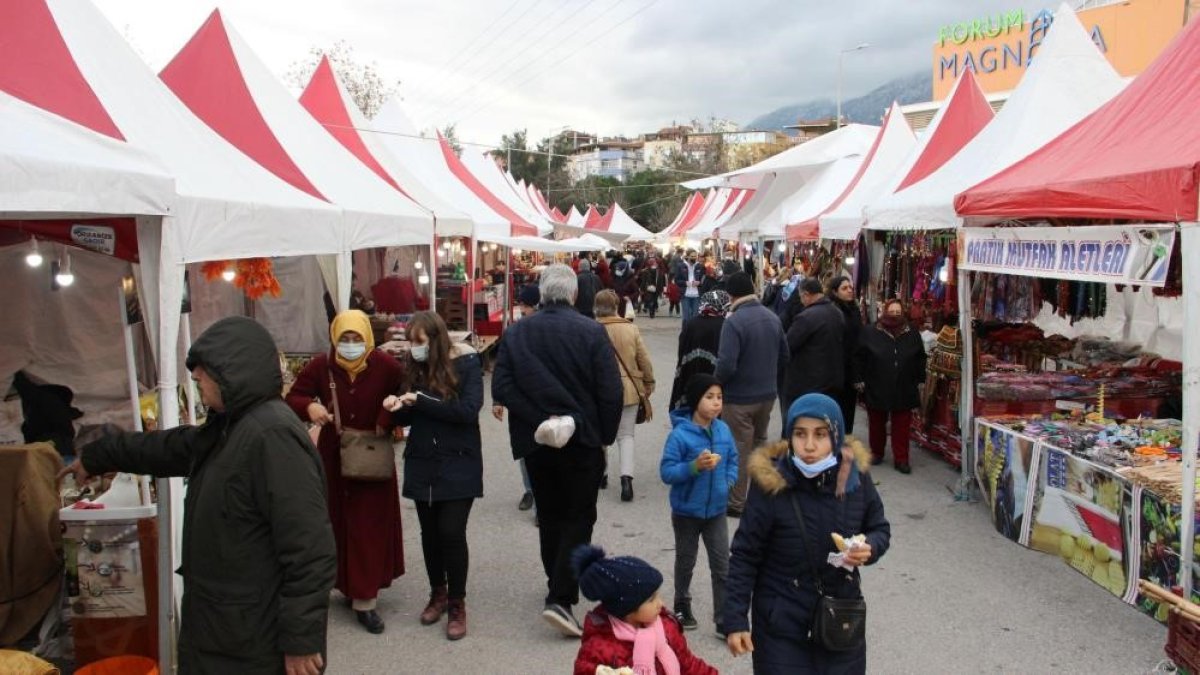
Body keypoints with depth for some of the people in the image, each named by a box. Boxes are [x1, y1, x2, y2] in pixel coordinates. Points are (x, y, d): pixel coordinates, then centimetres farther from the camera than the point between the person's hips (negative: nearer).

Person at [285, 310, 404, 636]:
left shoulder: (385, 365, -11)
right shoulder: (320, 366, -8)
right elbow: (293, 398, -2)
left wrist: (387, 419, -16)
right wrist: (309, 407, -24)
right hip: (333, 458, 1)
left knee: (369, 526, 1)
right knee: (336, 523, 9)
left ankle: (364, 599, 6)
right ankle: (345, 582, 28)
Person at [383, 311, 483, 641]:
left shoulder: (466, 363, -9)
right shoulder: (413, 367, 3)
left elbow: (468, 410, -20)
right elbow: (408, 418, 10)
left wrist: (421, 400, -22)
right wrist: (397, 407, -13)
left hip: (458, 464, -4)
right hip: (422, 464, 4)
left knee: (451, 532, -7)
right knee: (430, 531, 12)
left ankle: (457, 604, 10)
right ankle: (437, 593, 31)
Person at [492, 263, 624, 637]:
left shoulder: (515, 332, -3)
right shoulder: (592, 332, -12)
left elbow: (500, 387, -10)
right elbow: (612, 392, -14)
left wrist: (537, 419, -9)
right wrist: (605, 435, -2)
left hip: (536, 439, 3)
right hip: (583, 439, -3)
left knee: (549, 515, 20)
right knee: (578, 518, 6)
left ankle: (558, 584, 34)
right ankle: (560, 598, -4)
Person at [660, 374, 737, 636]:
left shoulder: (723, 430, -5)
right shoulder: (680, 434, -20)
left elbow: (733, 460, 9)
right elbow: (666, 472, -19)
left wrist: (728, 482, -6)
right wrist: (694, 467, -31)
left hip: (716, 511, 3)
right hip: (687, 511, -3)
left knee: (722, 565, 4)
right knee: (686, 562, 18)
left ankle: (724, 619, 13)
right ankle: (682, 607, 39)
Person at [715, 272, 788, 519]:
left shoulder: (734, 321, -21)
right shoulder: (772, 317, 2)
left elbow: (726, 365, -26)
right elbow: (784, 357, 10)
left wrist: (716, 385, -7)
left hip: (740, 398, -7)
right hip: (767, 394, 7)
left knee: (739, 449, 4)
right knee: (759, 443, 21)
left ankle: (736, 503, 13)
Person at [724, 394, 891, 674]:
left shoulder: (855, 475, -10)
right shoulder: (771, 483, -19)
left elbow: (880, 529, 7)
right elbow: (744, 556, -10)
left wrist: (870, 548, -15)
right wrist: (735, 620, -10)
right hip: (782, 624, -3)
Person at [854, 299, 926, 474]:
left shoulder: (912, 335, 3)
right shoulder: (869, 332, -6)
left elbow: (920, 359, 12)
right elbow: (859, 357, -2)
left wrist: (919, 379, 9)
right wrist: (859, 379, -4)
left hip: (904, 390, 1)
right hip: (876, 389, -1)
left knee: (902, 426, 3)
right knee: (877, 423, 12)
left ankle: (901, 459, 11)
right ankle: (876, 452, 29)